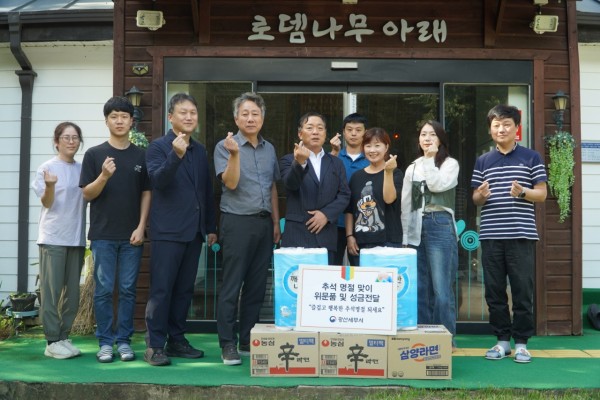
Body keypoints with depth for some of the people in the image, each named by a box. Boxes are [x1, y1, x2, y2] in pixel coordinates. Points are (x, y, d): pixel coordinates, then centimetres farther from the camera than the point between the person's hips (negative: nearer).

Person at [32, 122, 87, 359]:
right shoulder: (47, 168, -3)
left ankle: (63, 337, 18)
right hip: (53, 238, -5)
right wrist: (50, 186, -26)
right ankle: (52, 342, 3)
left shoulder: (83, 169, 10)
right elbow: (47, 203, -6)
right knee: (51, 291, -3)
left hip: (76, 238, 5)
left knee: (72, 293, 8)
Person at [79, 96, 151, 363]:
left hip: (131, 235, 1)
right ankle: (105, 342, 12)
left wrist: (141, 227, -3)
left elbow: (146, 193, 7)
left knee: (128, 290, 5)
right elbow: (87, 194, -1)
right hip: (103, 234, -1)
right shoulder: (94, 154, 2)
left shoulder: (141, 155, 6)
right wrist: (104, 176, -20)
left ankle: (124, 341, 14)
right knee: (104, 290, 3)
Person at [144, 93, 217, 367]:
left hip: (193, 231, 6)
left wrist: (211, 227, 17)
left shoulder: (200, 151, 15)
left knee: (184, 290, 10)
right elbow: (157, 180, -17)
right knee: (161, 290, -3)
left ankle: (176, 340, 20)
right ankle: (154, 345, 4)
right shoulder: (158, 146, -2)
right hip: (167, 231, -6)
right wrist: (176, 155, -30)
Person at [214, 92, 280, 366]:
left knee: (257, 287, 9)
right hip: (238, 222, -5)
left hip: (264, 223, 6)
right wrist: (234, 154, -26)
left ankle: (248, 341, 19)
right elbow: (231, 183, -13)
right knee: (232, 287, -2)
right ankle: (228, 345, 6)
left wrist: (276, 222, 14)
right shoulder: (225, 146, -3)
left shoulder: (269, 149, 13)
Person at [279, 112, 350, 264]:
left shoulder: (336, 163, 17)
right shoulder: (288, 160, 5)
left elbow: (344, 195, 8)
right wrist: (299, 163, -35)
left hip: (327, 237, 3)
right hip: (297, 235, -3)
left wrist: (326, 214, -8)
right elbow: (291, 184, -16)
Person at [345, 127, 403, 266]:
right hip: (359, 242, 3)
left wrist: (388, 172, -20)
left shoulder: (395, 173, 5)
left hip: (388, 240, -3)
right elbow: (349, 209, 11)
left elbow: (389, 199, -12)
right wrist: (349, 236, 3)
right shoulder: (357, 176, 13)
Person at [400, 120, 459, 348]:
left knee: (441, 288, -8)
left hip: (440, 226, -4)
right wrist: (405, 237, 10)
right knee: (419, 287, 7)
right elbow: (406, 204, 15)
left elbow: (437, 185, -15)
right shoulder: (412, 168, 17)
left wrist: (429, 159, -5)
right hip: (416, 229, 5)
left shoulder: (450, 164, 5)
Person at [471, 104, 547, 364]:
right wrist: (481, 195, -11)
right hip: (491, 236, 3)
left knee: (522, 291, 1)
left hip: (521, 235, -2)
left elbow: (542, 194, 3)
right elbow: (476, 200, 12)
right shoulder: (482, 161, 11)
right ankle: (502, 339, 18)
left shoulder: (531, 158, 4)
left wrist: (523, 192, -17)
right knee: (494, 291, 6)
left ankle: (521, 342, 13)